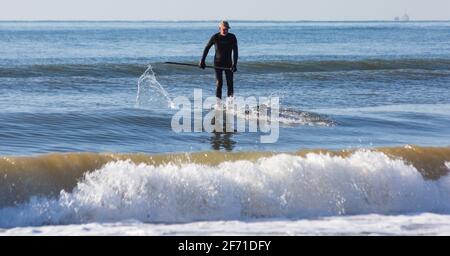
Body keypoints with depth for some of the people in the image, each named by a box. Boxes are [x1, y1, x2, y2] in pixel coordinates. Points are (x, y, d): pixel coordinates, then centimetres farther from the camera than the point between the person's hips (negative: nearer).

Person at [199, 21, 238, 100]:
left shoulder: (232, 37, -6)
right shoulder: (215, 37, -7)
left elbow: (235, 52, -10)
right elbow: (207, 48, 2)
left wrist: (234, 64, -21)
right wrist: (202, 61, 0)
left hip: (228, 64, 1)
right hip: (218, 63, -1)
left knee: (230, 83, -2)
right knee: (219, 83, -6)